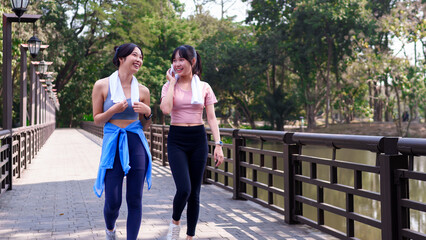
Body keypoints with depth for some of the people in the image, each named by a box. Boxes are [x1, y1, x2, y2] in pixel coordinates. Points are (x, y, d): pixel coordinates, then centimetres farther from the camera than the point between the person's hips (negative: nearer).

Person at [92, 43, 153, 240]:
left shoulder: (142, 91, 6)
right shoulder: (102, 86, -1)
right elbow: (97, 119, 3)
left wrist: (148, 112, -6)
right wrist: (114, 109, -13)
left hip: (136, 143, 2)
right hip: (113, 144, -2)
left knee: (134, 200, 1)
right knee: (113, 201, -1)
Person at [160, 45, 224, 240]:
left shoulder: (204, 87, 5)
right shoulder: (169, 86, 3)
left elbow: (211, 118, 3)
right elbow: (166, 109, -16)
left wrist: (218, 144, -5)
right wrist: (172, 82, -7)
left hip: (198, 140, 1)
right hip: (177, 140, -1)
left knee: (194, 193, 5)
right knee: (184, 189, -17)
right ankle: (175, 222, 13)